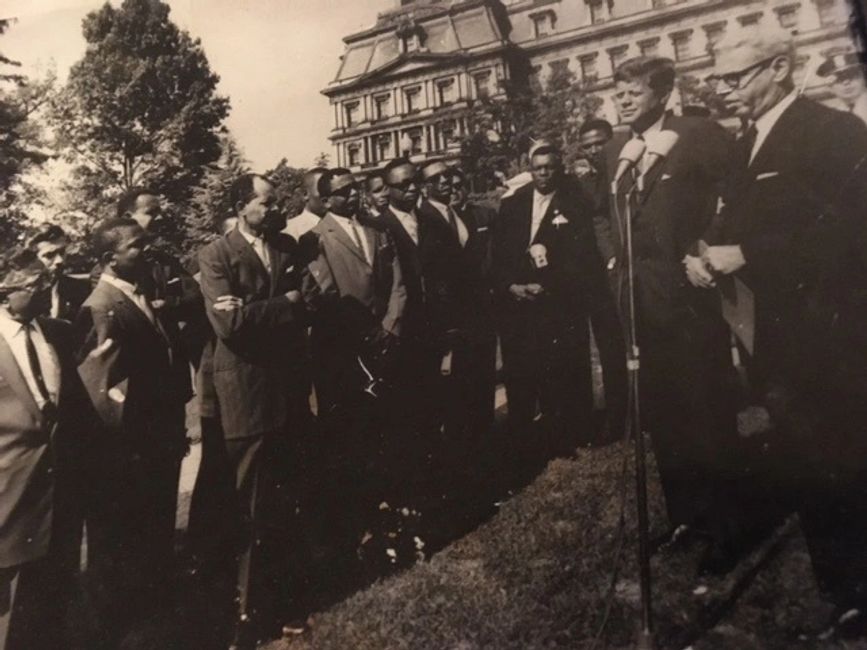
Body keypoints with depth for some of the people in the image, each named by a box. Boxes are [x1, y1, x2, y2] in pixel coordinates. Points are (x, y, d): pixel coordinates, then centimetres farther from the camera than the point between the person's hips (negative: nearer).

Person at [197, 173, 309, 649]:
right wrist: (283, 304, -11)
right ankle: (251, 607, 21)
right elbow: (229, 324, -20)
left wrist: (254, 312, -14)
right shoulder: (216, 255, -8)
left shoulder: (288, 247, 10)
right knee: (253, 501, 5)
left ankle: (278, 576, 37)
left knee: (286, 489, 16)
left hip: (287, 382, 5)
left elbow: (302, 310, 2)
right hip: (247, 388, -5)